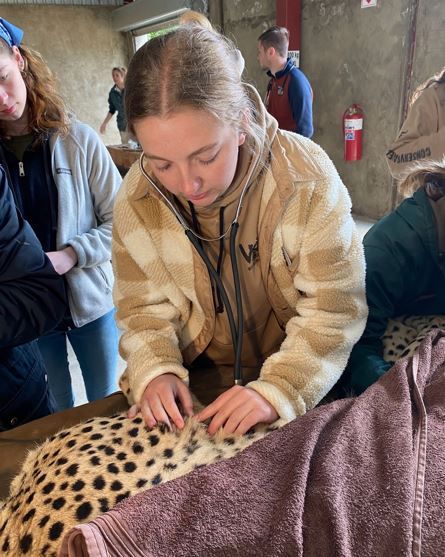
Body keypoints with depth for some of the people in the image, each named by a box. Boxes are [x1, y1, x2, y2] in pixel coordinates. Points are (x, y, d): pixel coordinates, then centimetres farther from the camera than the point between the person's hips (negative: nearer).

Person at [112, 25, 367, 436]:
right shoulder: (137, 198, -12)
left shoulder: (307, 179, -21)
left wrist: (277, 390, -28)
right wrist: (154, 371, -20)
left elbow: (335, 309, -17)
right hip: (199, 378, 2)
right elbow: (143, 307, -2)